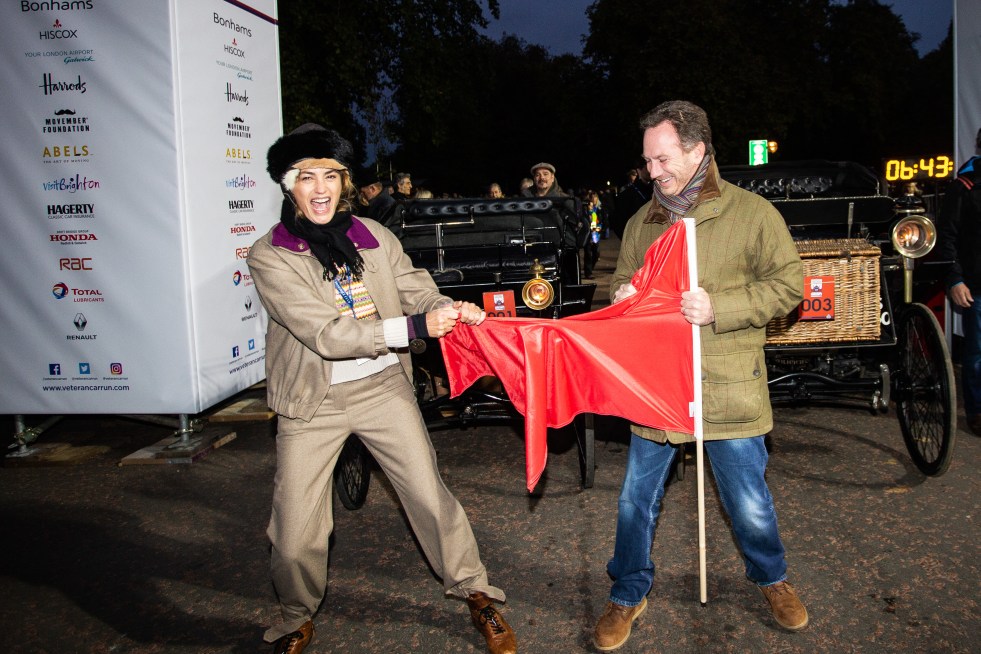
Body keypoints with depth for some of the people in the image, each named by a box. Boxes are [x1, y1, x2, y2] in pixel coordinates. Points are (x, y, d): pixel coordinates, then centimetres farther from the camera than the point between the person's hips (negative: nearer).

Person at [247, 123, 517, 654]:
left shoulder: (374, 237, 1)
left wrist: (453, 310, -21)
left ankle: (475, 594, 29)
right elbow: (325, 333, -21)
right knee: (296, 537, 3)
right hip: (312, 402, -2)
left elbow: (419, 292, 3)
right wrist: (416, 326, -28)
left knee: (431, 497, 7)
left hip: (383, 387, 2)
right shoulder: (269, 256, -11)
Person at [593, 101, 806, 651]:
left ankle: (772, 578, 42)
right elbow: (622, 281, 21)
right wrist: (622, 296, -4)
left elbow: (789, 283, -5)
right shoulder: (642, 222, 9)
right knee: (637, 499, 11)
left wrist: (719, 308, -17)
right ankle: (630, 595, 32)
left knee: (750, 502, 12)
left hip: (728, 389, -3)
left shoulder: (752, 213, -4)